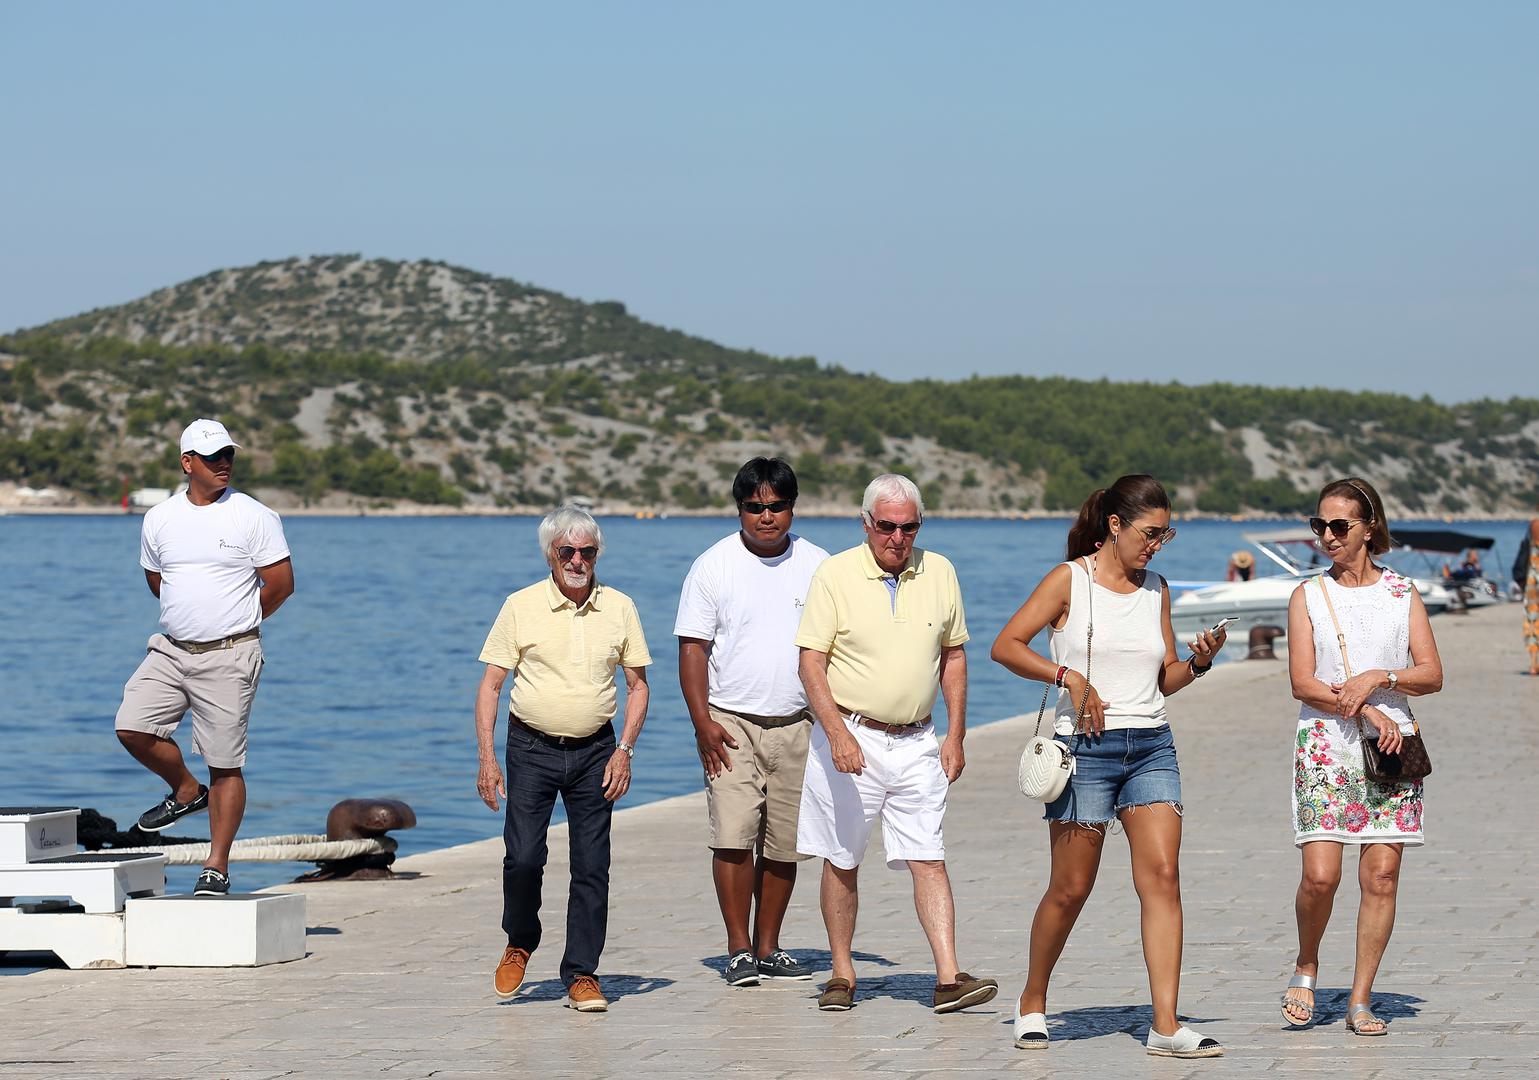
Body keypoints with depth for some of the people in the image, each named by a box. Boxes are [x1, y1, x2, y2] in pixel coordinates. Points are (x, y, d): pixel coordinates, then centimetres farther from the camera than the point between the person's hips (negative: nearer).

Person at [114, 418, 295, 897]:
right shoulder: (159, 519, 7)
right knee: (132, 727, -12)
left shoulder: (254, 517, -6)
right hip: (170, 649, 4)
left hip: (229, 658, -4)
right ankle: (187, 791, 15)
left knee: (226, 765, -2)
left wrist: (233, 622, 7)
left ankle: (216, 868, 6)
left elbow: (281, 584, -3)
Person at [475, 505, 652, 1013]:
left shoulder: (619, 608, 4)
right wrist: (487, 758, -7)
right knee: (523, 857, -10)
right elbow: (490, 685, 0)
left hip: (594, 751, 2)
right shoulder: (521, 607, -2)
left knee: (591, 866, -1)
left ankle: (582, 975, 7)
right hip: (532, 748, -2)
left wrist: (624, 750, -3)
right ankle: (519, 943, 18)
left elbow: (638, 685, 9)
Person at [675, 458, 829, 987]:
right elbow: (693, 647, -2)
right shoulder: (714, 566, -1)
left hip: (796, 724, 3)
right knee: (734, 834, -13)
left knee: (784, 844, 4)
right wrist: (702, 721, -11)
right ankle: (738, 949, -7)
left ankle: (768, 946, 14)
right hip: (731, 723, -2)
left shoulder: (816, 565, 6)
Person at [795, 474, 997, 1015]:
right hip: (850, 739, -2)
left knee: (929, 859, -5)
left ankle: (949, 979, -11)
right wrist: (838, 734, -21)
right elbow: (811, 663, -9)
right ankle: (841, 973, 16)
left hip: (917, 742, 2)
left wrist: (955, 736, 8)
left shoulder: (939, 573, 6)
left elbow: (953, 657, 14)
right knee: (841, 863, 5)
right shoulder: (834, 575, -5)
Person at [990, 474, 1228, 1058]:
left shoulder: (1155, 590, 13)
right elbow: (1006, 645, -8)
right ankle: (1032, 1002, 25)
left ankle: (1166, 1025, -13)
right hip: (1086, 747, -4)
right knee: (1070, 888, 2)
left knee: (1162, 877, -10)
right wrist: (1068, 675, -18)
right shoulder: (1070, 579, -2)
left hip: (1152, 747, 4)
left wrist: (1198, 662, -3)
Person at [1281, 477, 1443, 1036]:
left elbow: (1432, 674, 3)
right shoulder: (1308, 596, 6)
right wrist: (1366, 713, -14)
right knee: (1319, 875, -11)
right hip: (1326, 745, -1)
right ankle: (1306, 967, 15)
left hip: (1391, 745, 1)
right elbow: (1303, 683, -2)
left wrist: (1378, 678, -14)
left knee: (1382, 874, -4)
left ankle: (1361, 999, 3)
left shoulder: (1402, 593, 9)